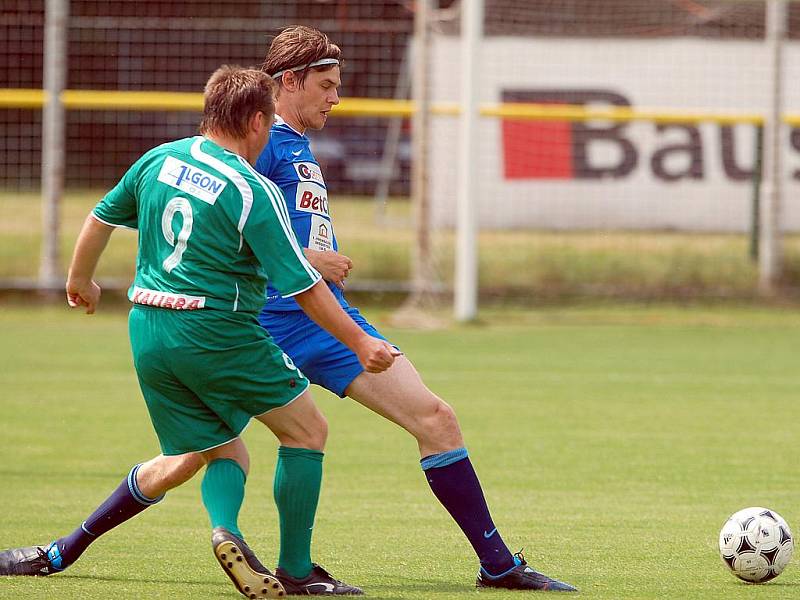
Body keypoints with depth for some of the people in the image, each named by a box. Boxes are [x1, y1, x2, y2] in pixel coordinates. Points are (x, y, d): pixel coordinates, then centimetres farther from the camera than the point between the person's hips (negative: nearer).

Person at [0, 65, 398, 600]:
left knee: (224, 454, 17)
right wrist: (360, 344, -2)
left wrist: (80, 282, 37)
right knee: (307, 429, 7)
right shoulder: (255, 192, -12)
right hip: (217, 334, -7)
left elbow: (100, 218, 19)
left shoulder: (159, 160, 7)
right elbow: (303, 286, -11)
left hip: (148, 332, 7)